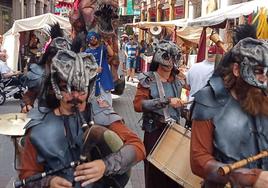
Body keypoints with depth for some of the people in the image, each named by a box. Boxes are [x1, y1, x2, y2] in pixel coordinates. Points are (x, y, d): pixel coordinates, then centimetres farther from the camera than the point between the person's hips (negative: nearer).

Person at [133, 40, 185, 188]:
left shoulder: (176, 81, 10)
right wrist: (167, 101, -26)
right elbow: (138, 105, -21)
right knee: (154, 172, 3)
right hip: (154, 131, -4)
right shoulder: (148, 79, -8)